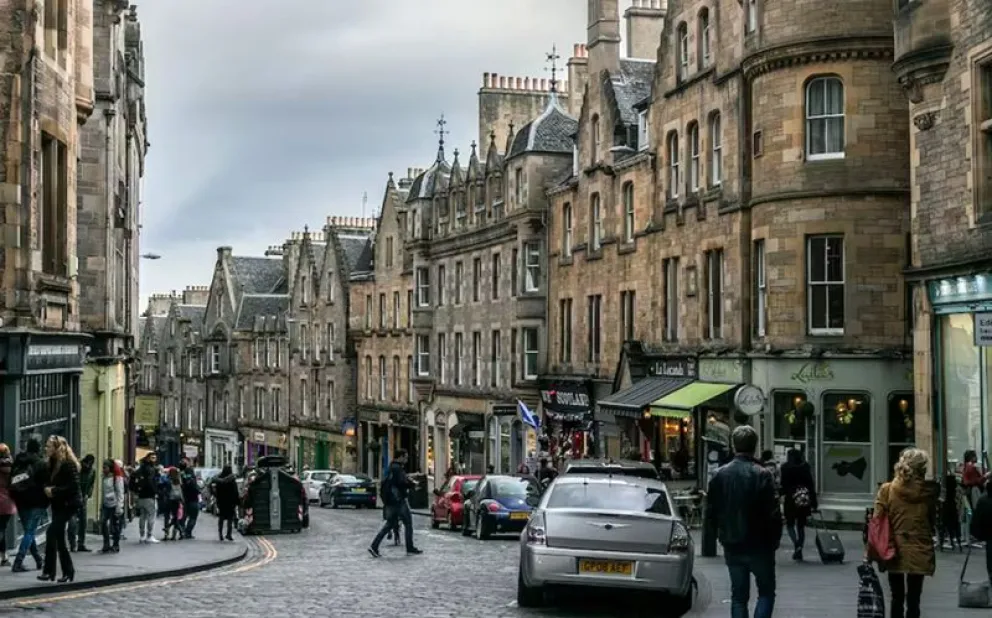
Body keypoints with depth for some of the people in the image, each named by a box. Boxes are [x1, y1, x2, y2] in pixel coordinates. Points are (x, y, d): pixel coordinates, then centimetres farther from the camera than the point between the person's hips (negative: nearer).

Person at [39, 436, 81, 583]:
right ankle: (67, 571, 14)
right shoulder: (52, 463, 8)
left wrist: (54, 491, -22)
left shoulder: (68, 464, -17)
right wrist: (47, 488, -6)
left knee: (52, 533, -16)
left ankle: (49, 571, -9)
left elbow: (73, 485, -22)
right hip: (58, 504, 9)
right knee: (58, 536, 7)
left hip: (69, 503, -9)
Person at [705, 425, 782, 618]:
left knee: (738, 595, 12)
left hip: (732, 546, 4)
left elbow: (711, 513, 5)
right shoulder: (762, 475, -14)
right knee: (766, 592, 10)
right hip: (758, 546, -4)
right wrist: (774, 541, 0)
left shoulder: (720, 475, 0)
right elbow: (773, 514, -15)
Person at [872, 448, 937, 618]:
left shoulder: (886, 490, -7)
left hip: (895, 552, 0)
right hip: (919, 552, 0)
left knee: (897, 599, 13)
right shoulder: (928, 492, -5)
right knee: (913, 600, 5)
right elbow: (932, 522, 4)